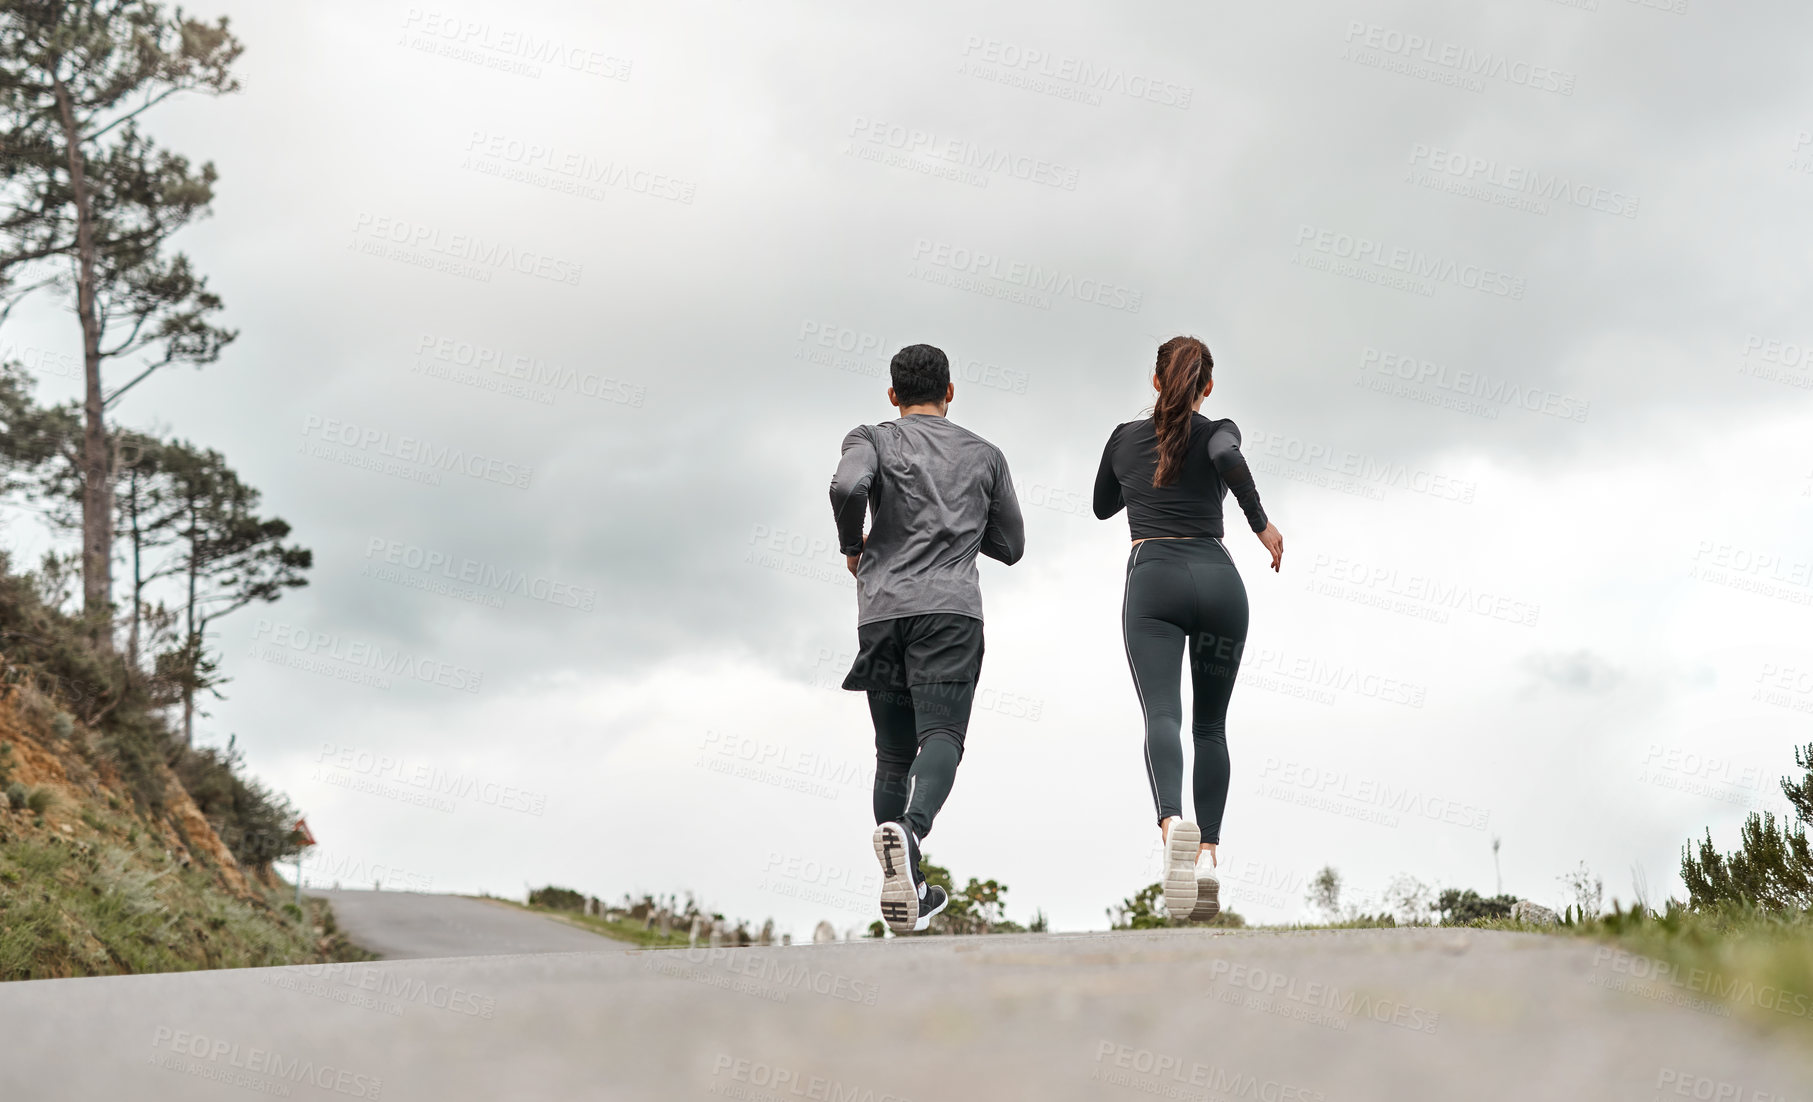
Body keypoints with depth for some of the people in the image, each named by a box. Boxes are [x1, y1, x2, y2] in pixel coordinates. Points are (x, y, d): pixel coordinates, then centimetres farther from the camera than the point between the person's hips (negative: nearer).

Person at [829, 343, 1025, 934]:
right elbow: (1011, 546, 23)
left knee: (893, 752, 11)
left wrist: (852, 547, 7)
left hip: (882, 608, 1)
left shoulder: (873, 438, 12)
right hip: (951, 608, -1)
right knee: (940, 735, -14)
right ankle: (908, 830, -44)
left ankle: (911, 889, 10)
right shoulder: (984, 454, 19)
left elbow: (848, 487, -11)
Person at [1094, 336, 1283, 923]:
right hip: (1218, 578, 1)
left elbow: (1103, 505, 33)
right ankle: (1207, 852, 2)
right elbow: (1226, 455, -15)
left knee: (1162, 715, -18)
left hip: (1154, 578, -1)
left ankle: (1173, 822, -46)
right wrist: (1261, 523, -6)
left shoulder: (1125, 437, 17)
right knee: (1211, 725, 14)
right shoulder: (1217, 431, 11)